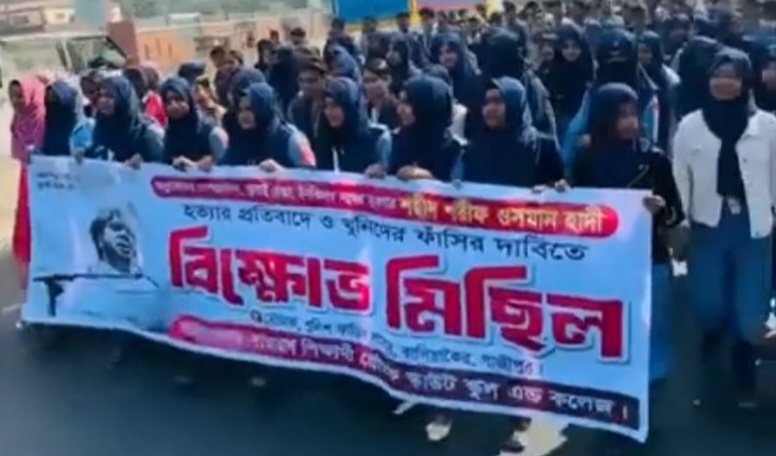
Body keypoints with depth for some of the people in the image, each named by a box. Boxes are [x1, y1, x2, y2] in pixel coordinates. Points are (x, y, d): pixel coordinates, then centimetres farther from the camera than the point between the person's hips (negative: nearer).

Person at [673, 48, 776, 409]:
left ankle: (743, 379, 24)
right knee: (709, 308, 3)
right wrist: (678, 225, 1)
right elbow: (680, 179, 4)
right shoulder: (690, 125, 3)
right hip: (708, 228, 0)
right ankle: (706, 372, 28)